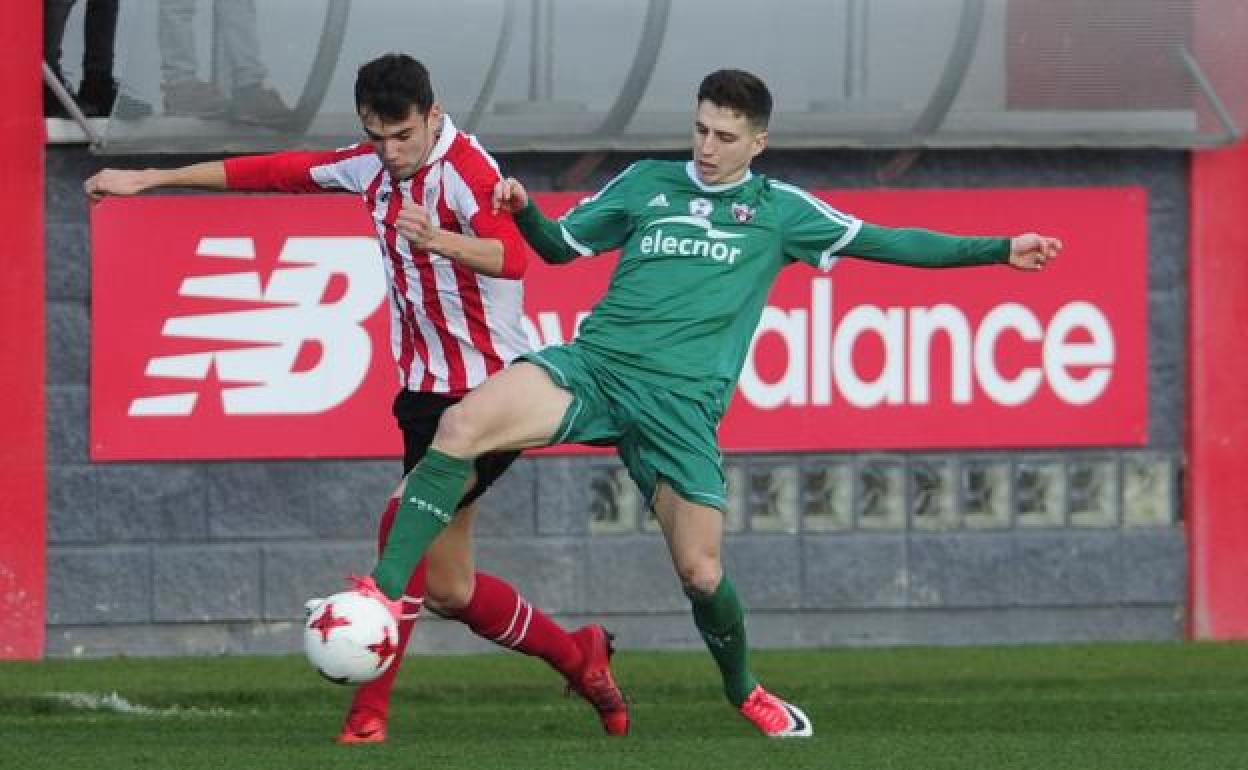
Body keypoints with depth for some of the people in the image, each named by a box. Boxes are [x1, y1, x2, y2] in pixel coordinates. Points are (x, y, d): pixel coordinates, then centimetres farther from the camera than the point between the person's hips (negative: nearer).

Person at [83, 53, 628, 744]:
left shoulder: (468, 172, -19)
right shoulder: (371, 167, 5)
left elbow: (513, 255, -36)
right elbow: (275, 172, 12)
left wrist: (439, 241, -55)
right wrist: (151, 179, 15)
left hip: (489, 389, -8)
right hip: (427, 387, 8)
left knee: (406, 521, -22)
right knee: (447, 589, 10)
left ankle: (369, 715, -20)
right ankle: (579, 657, 30)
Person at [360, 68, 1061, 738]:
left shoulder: (776, 209, 11)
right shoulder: (647, 183, 16)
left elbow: (885, 243, 11)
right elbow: (559, 246, 24)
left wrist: (1001, 250, 6)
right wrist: (523, 209, 1)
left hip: (681, 400, -1)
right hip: (594, 366, 1)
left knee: (702, 571, -5)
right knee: (463, 424, -25)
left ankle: (744, 691, 26)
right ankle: (385, 589, -24)